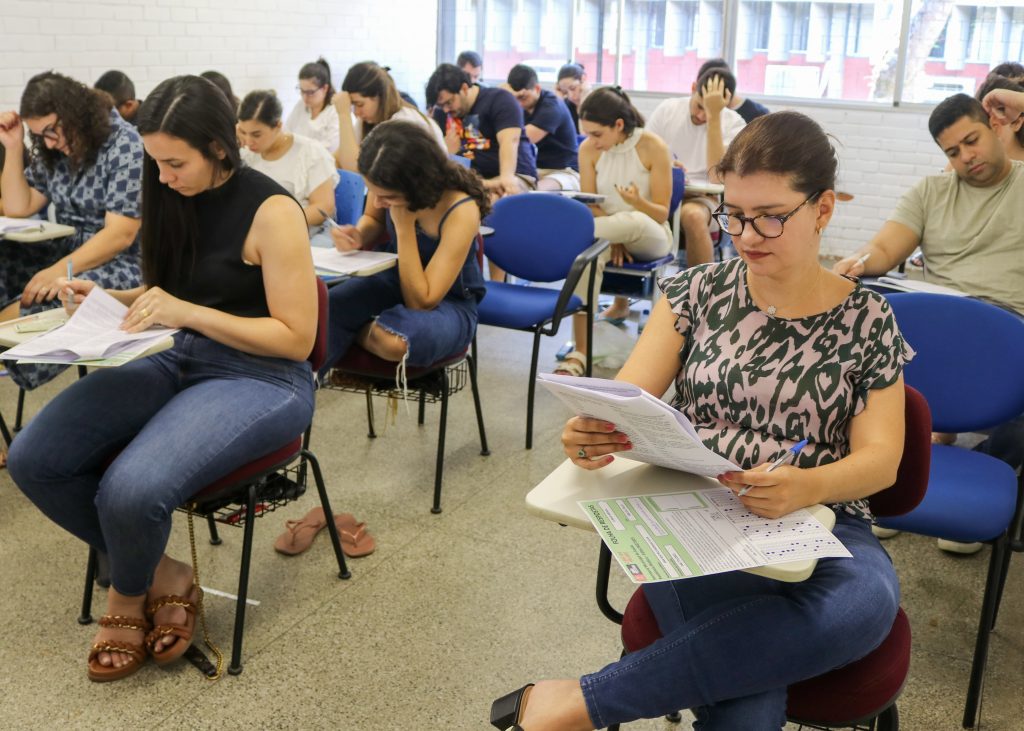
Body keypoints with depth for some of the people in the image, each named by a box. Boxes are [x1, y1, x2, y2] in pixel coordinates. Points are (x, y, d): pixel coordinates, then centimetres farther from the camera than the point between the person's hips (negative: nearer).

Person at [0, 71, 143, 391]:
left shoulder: (126, 147, -14)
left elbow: (120, 235, -21)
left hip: (121, 261, -8)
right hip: (67, 247, 8)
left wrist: (61, 270, -32)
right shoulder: (54, 151, 9)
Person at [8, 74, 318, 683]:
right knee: (33, 457, -13)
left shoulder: (271, 211, -14)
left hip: (262, 380, -7)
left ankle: (129, 593, 10)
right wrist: (105, 298, 1)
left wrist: (188, 313, -21)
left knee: (130, 490, -30)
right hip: (181, 364, 7)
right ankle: (161, 572, 7)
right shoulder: (177, 200, 6)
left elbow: (296, 338, -15)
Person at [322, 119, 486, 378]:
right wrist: (358, 236, -15)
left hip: (449, 302, -4)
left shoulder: (461, 211, -30)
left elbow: (421, 302, -26)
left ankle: (349, 333, -3)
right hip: (393, 277, 4)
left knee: (394, 341, -37)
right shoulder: (387, 185, -16)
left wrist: (404, 224, -32)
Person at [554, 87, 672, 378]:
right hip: (611, 230, 2)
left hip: (649, 235, -2)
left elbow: (661, 213, -10)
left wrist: (637, 202, -32)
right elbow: (590, 206, -3)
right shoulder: (588, 149, -3)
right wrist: (614, 238, -20)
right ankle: (580, 354, -39)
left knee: (634, 221, -42)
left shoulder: (653, 147, -12)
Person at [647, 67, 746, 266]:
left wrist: (713, 116, -21)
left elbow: (717, 178, -20)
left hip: (701, 197, -2)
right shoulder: (667, 109, 2)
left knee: (693, 216, -38)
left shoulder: (733, 123, -5)